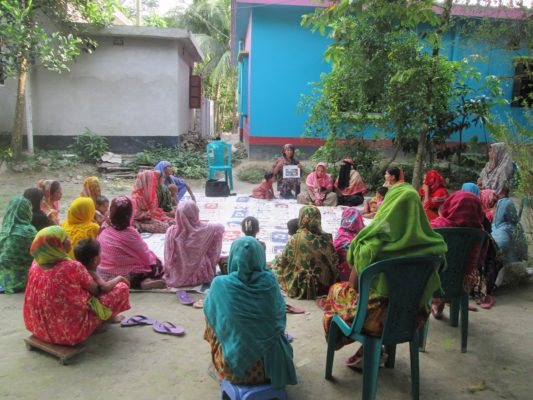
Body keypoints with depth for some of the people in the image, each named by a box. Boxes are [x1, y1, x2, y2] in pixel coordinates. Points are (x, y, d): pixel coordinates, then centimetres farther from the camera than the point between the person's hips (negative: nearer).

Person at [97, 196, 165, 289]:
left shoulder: (104, 229, -7)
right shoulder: (130, 234, -23)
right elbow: (145, 255, -10)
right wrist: (153, 257, 12)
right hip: (125, 276, -6)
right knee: (158, 266, 12)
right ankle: (144, 282, -8)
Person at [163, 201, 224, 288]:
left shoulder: (171, 231, -18)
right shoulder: (205, 230, -20)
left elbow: (168, 258, -10)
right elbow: (220, 227, -1)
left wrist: (167, 270, 7)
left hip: (177, 278, 2)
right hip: (201, 276, -2)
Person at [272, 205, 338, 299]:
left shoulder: (295, 239, -19)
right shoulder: (326, 239, -11)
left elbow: (282, 261, -9)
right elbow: (334, 262, -2)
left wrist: (277, 259, 14)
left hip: (301, 288, -4)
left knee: (275, 264, 17)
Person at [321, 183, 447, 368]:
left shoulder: (372, 242, -24)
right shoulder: (428, 242, -13)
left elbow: (354, 284, -12)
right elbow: (430, 287, 1)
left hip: (377, 317, -4)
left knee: (337, 290, 24)